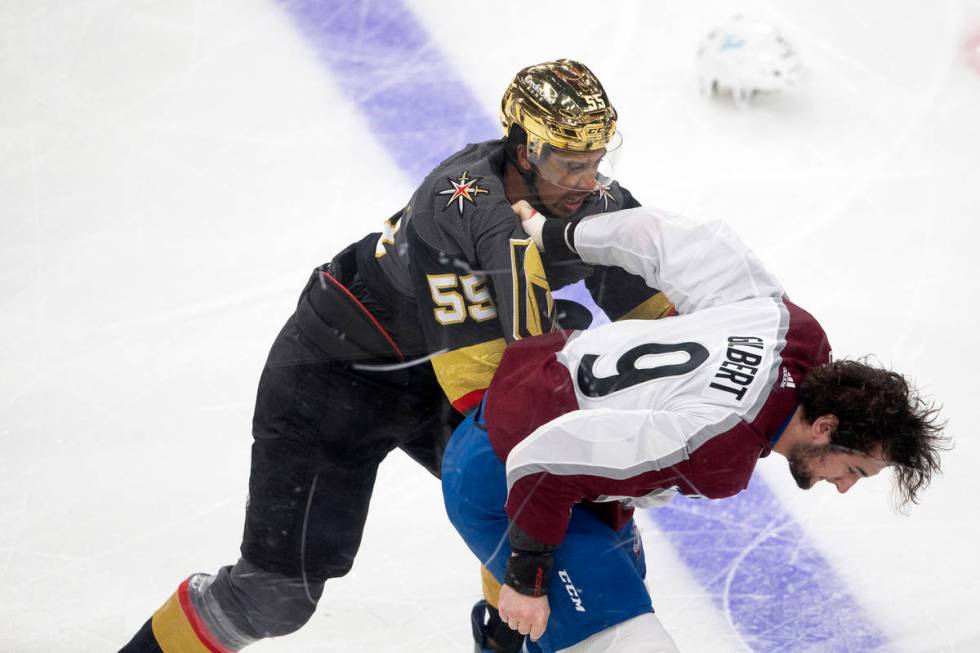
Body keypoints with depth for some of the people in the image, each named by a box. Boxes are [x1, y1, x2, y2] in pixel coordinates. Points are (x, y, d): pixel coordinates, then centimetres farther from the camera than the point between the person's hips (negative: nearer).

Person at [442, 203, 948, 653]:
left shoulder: (785, 323, -11)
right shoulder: (719, 452, -33)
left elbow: (662, 235, -1)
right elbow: (546, 460, -34)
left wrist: (557, 236, 12)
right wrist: (526, 578, -21)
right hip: (502, 482, -10)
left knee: (622, 574, 32)